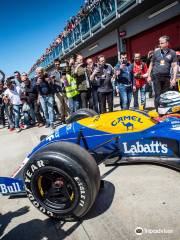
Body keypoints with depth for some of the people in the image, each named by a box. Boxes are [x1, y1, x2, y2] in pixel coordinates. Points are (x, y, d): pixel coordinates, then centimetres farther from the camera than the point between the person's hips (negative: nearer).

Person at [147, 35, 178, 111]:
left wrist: (174, 78, -6)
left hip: (167, 77, 1)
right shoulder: (156, 52, 6)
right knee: (158, 95, -2)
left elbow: (174, 66, 1)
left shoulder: (172, 53, 3)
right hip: (156, 76, 0)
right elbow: (151, 65, 13)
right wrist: (149, 76, 9)